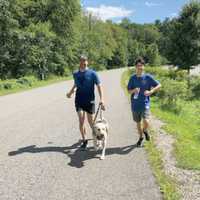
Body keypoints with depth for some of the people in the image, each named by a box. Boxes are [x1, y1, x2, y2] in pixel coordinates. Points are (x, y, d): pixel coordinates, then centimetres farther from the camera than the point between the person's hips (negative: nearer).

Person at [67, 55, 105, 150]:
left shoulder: (92, 73, -7)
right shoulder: (75, 74, 4)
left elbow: (99, 86, -10)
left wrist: (101, 99, -19)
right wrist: (70, 92, 12)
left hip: (90, 101, -2)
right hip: (79, 100, 2)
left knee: (90, 121, 6)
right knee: (81, 120, -4)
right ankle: (84, 140, 11)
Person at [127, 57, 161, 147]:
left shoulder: (148, 77, -4)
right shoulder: (133, 78, 0)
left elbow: (159, 85, 1)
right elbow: (129, 91, 5)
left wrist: (151, 91, -13)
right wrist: (134, 90, -17)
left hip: (145, 103, -2)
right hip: (135, 104, 2)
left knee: (146, 122, -17)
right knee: (138, 122, 14)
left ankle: (145, 131, 19)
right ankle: (141, 137, 38)